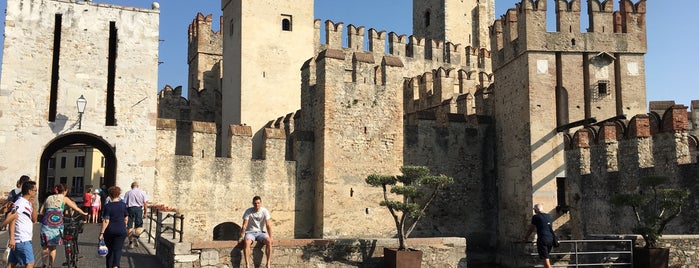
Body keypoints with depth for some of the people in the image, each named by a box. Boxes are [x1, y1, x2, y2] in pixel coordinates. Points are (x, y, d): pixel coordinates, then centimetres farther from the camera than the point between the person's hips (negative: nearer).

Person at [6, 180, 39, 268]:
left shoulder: (28, 203, 14)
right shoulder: (20, 203, -13)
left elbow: (34, 220, 14)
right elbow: (12, 220, -18)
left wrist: (34, 206, 0)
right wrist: (12, 238, -24)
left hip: (25, 239, 9)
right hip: (22, 241, -9)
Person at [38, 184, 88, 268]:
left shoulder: (48, 198, 17)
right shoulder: (64, 198, 10)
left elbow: (41, 212, 13)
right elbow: (76, 208, 18)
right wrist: (84, 213, 34)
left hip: (46, 224, 1)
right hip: (57, 224, -1)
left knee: (45, 246, 8)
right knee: (53, 247, 12)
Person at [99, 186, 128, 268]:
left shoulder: (107, 206, -9)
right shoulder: (123, 205, 0)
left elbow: (106, 221, -13)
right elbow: (126, 219, 7)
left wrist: (101, 232, -8)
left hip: (109, 231, -1)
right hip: (121, 231, 1)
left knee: (110, 250, 14)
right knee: (117, 250, 0)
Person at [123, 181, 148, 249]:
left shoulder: (128, 193, 4)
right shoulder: (142, 192, 5)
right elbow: (145, 203, 1)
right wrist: (145, 213, 7)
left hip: (130, 208, 0)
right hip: (139, 209, 0)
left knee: (130, 227, 8)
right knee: (139, 226, 9)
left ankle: (130, 243, 8)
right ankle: (136, 236, -20)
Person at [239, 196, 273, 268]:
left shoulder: (265, 211, -5)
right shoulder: (248, 211, -8)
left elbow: (268, 225, -6)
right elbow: (244, 225, -6)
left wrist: (270, 237, -11)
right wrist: (241, 237, -11)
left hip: (260, 232, 1)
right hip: (250, 232, -1)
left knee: (268, 241, -30)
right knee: (247, 242, -36)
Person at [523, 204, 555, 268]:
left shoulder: (536, 217, 0)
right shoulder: (549, 216, 18)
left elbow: (531, 229, 6)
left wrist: (526, 237, 20)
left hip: (542, 239, -6)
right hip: (551, 239, 6)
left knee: (545, 258, -7)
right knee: (547, 257, 19)